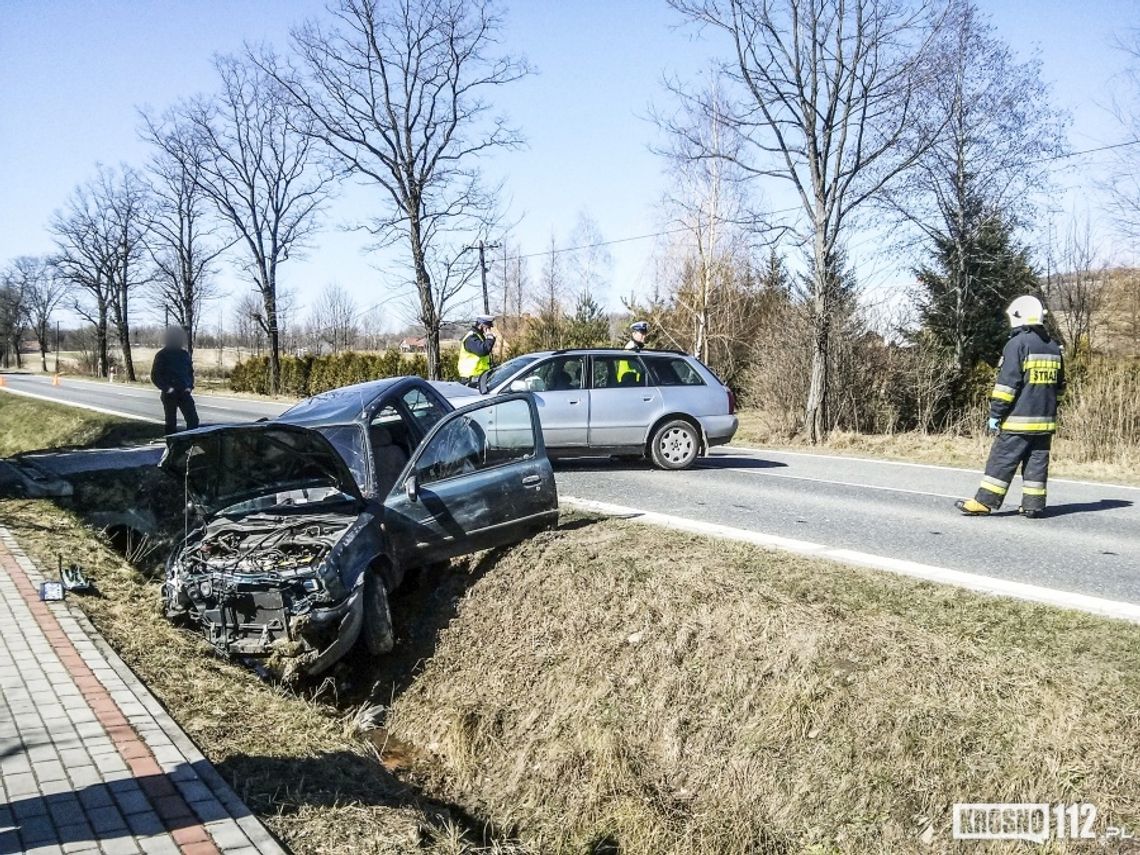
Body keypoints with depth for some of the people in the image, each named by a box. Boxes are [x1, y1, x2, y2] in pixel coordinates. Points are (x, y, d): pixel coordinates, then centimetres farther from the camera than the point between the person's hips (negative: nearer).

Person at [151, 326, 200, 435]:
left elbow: (190, 372, 19)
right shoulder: (162, 355, -2)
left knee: (193, 419, -8)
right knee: (171, 422, 2)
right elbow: (155, 376, -3)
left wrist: (190, 386, 3)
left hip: (184, 393, 3)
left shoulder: (184, 354, 10)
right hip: (170, 394, -3)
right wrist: (166, 388, -14)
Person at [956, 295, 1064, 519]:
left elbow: (1007, 383, -15)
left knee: (1002, 460, -4)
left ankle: (984, 502, -3)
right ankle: (1034, 504, 11)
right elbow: (1059, 385, 19)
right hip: (1045, 420, 7)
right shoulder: (1053, 347, 13)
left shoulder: (1017, 344, -11)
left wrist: (996, 413, -11)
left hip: (1019, 419, -7)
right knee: (1037, 461, 10)